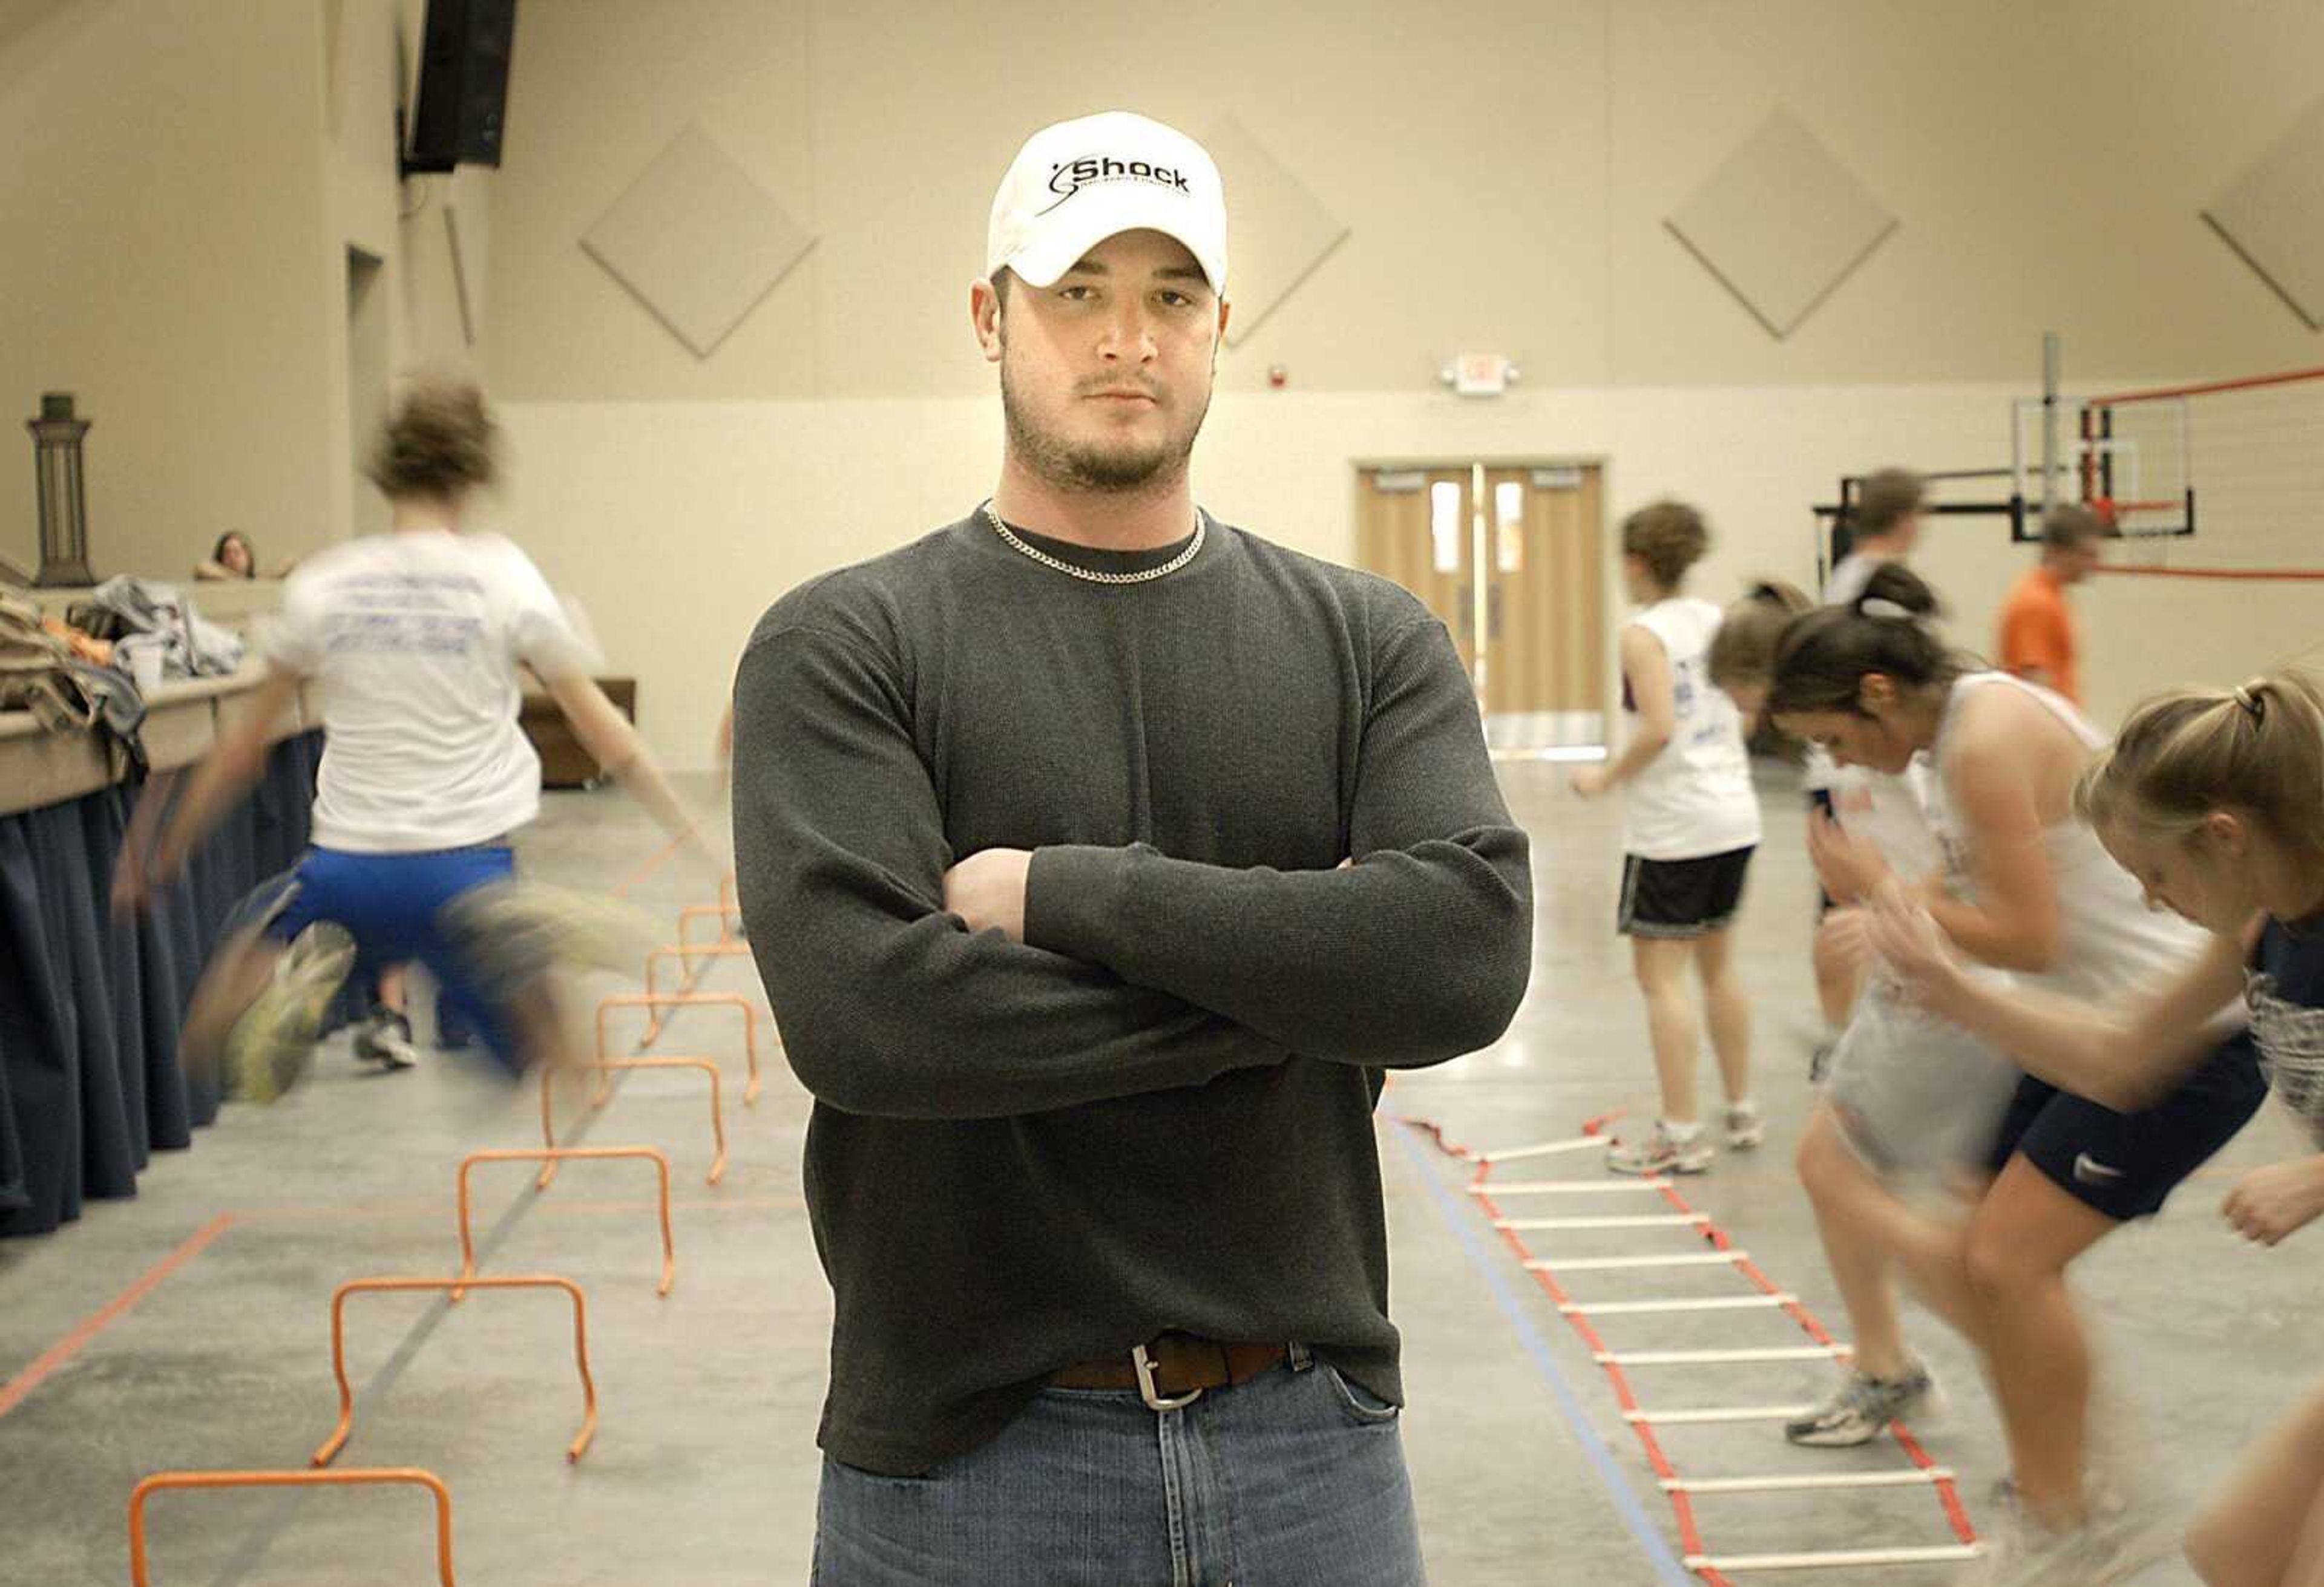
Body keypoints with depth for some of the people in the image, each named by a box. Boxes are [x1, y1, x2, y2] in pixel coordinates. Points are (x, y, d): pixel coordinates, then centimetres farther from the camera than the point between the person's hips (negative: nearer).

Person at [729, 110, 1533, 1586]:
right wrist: (1297, 981, -14)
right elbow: (860, 1009, -20)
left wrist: (1062, 888, -16)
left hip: (1312, 1438, 3)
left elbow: (1470, 952, -13)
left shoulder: (1370, 638, 3)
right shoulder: (844, 645, -5)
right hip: (967, 1453, -2)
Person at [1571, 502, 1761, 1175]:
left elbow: (1659, 729, -23)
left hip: (1671, 825, -8)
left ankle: (1681, 1135, 2)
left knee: (1660, 974, 0)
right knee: (1717, 963, 20)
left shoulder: (1644, 634, -14)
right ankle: (1742, 1112, 29)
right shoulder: (1716, 621, 6)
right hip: (1733, 815, 8)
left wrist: (1606, 777, -10)